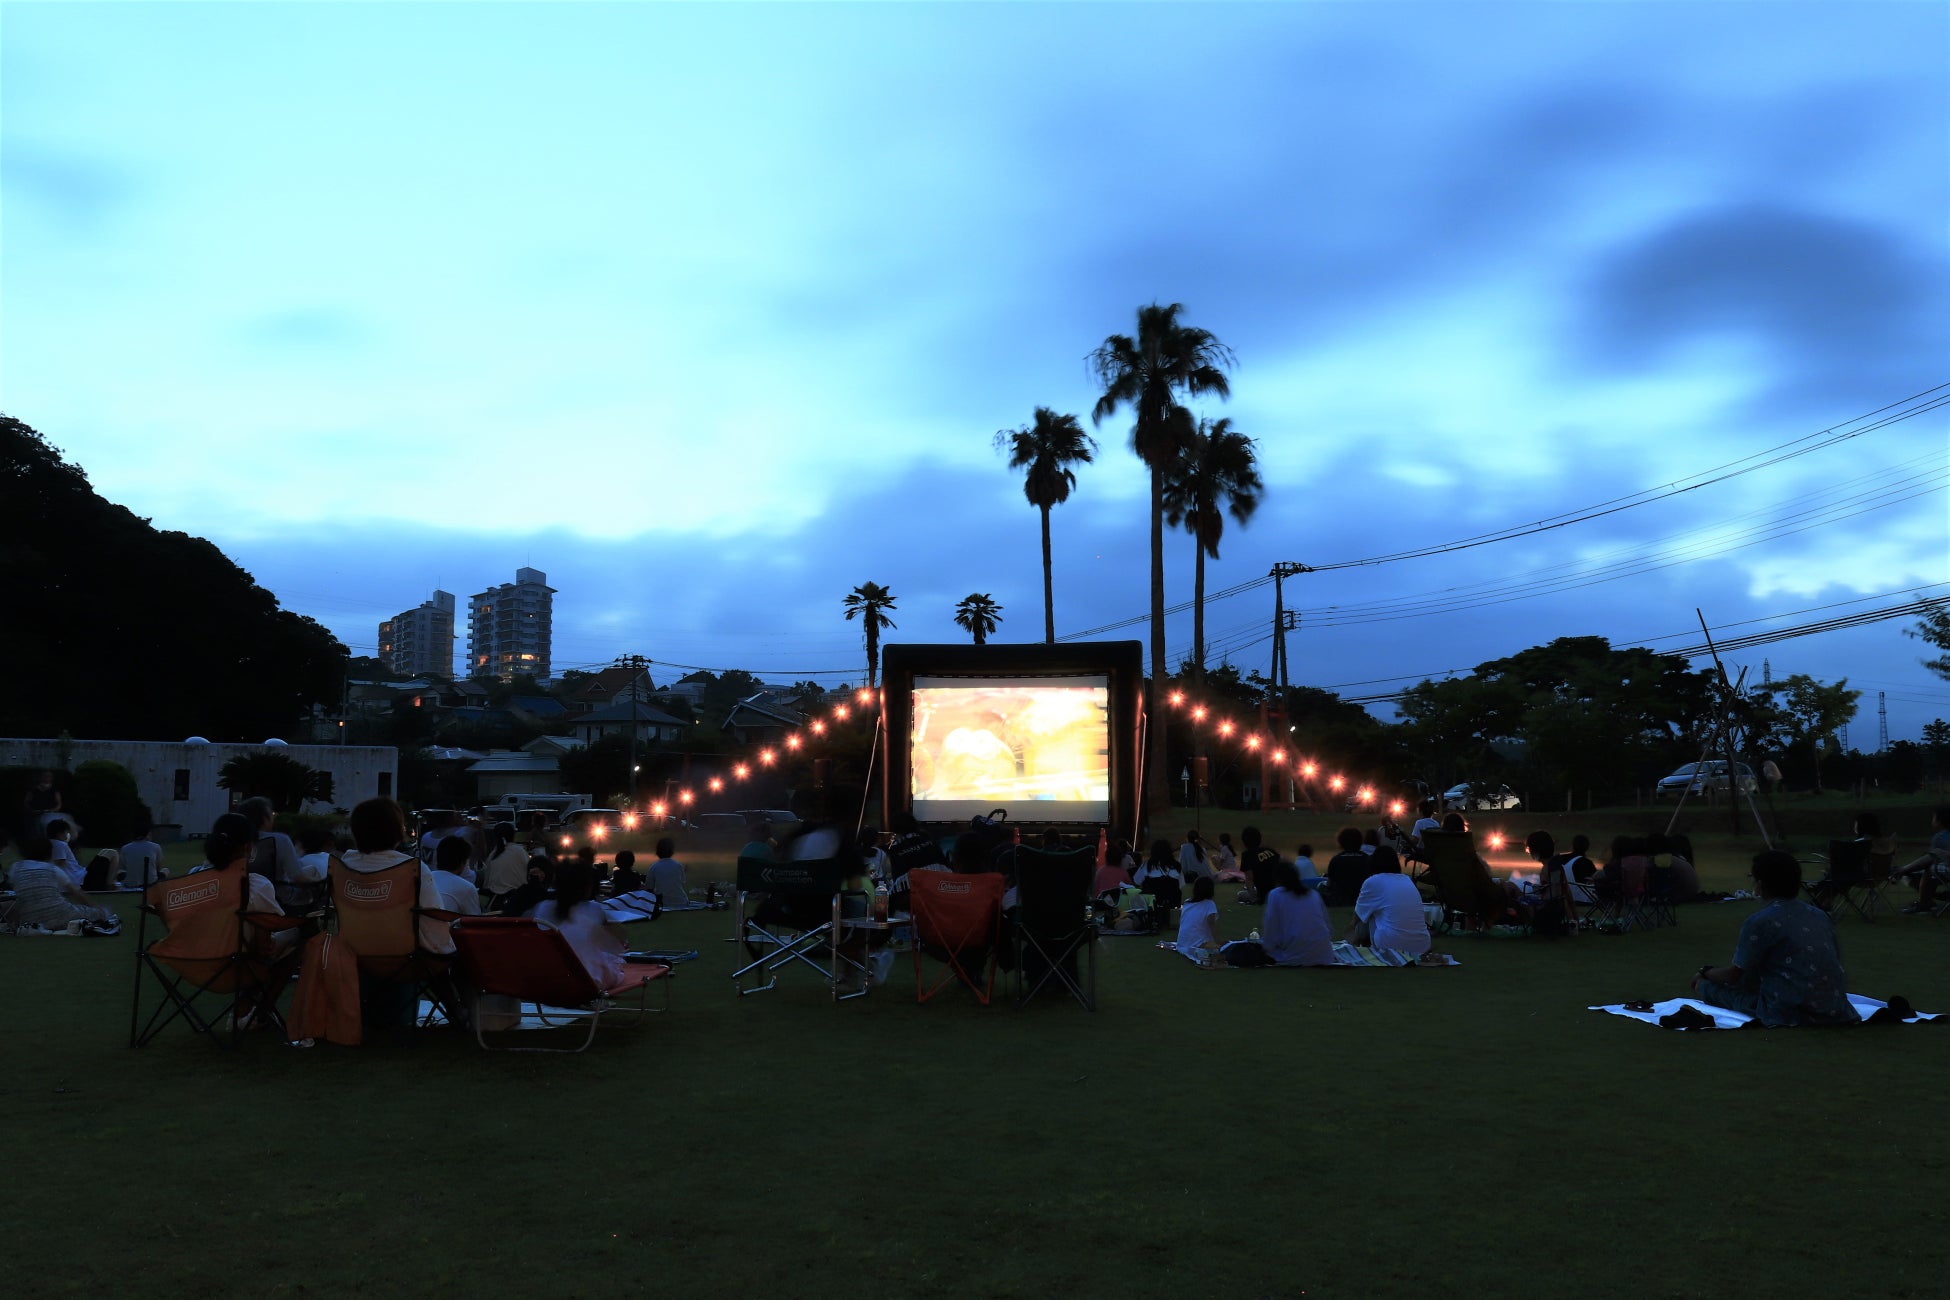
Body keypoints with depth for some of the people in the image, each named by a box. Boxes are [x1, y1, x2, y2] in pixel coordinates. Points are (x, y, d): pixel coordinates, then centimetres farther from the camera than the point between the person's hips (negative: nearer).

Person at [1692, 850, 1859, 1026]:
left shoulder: (1759, 922, -8)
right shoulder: (1819, 915, 11)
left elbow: (1734, 974, -2)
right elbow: (1836, 960, 21)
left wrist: (1705, 973, 20)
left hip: (1788, 1013, -6)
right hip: (1835, 1012, 6)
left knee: (1706, 986, 7)